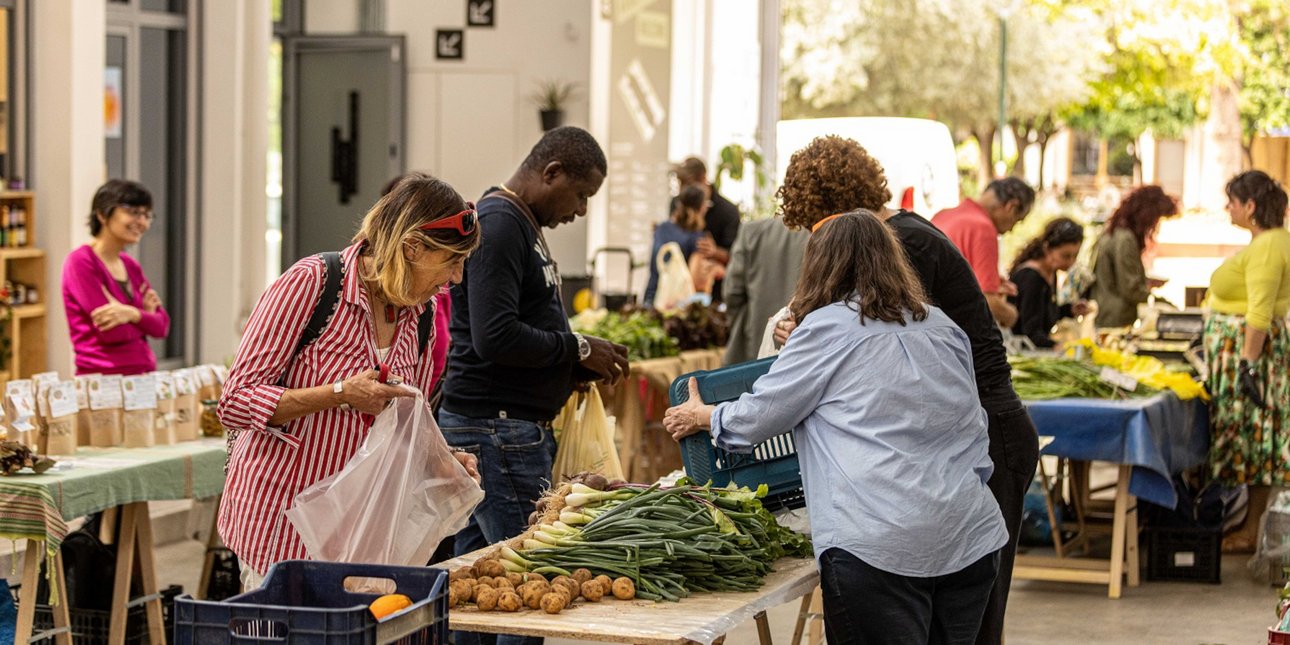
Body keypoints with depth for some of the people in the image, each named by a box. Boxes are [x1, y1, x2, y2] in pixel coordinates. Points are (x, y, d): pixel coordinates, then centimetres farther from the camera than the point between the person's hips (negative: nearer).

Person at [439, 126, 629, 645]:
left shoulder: (522, 226, 19)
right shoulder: (498, 225, -13)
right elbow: (496, 337, -23)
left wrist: (580, 368, 12)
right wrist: (579, 350, -11)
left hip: (516, 429, 10)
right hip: (497, 431, -10)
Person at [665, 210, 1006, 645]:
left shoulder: (829, 327, -1)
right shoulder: (945, 329, 17)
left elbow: (762, 412, 5)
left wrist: (703, 417, 24)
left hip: (879, 545, -6)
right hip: (972, 537, 6)